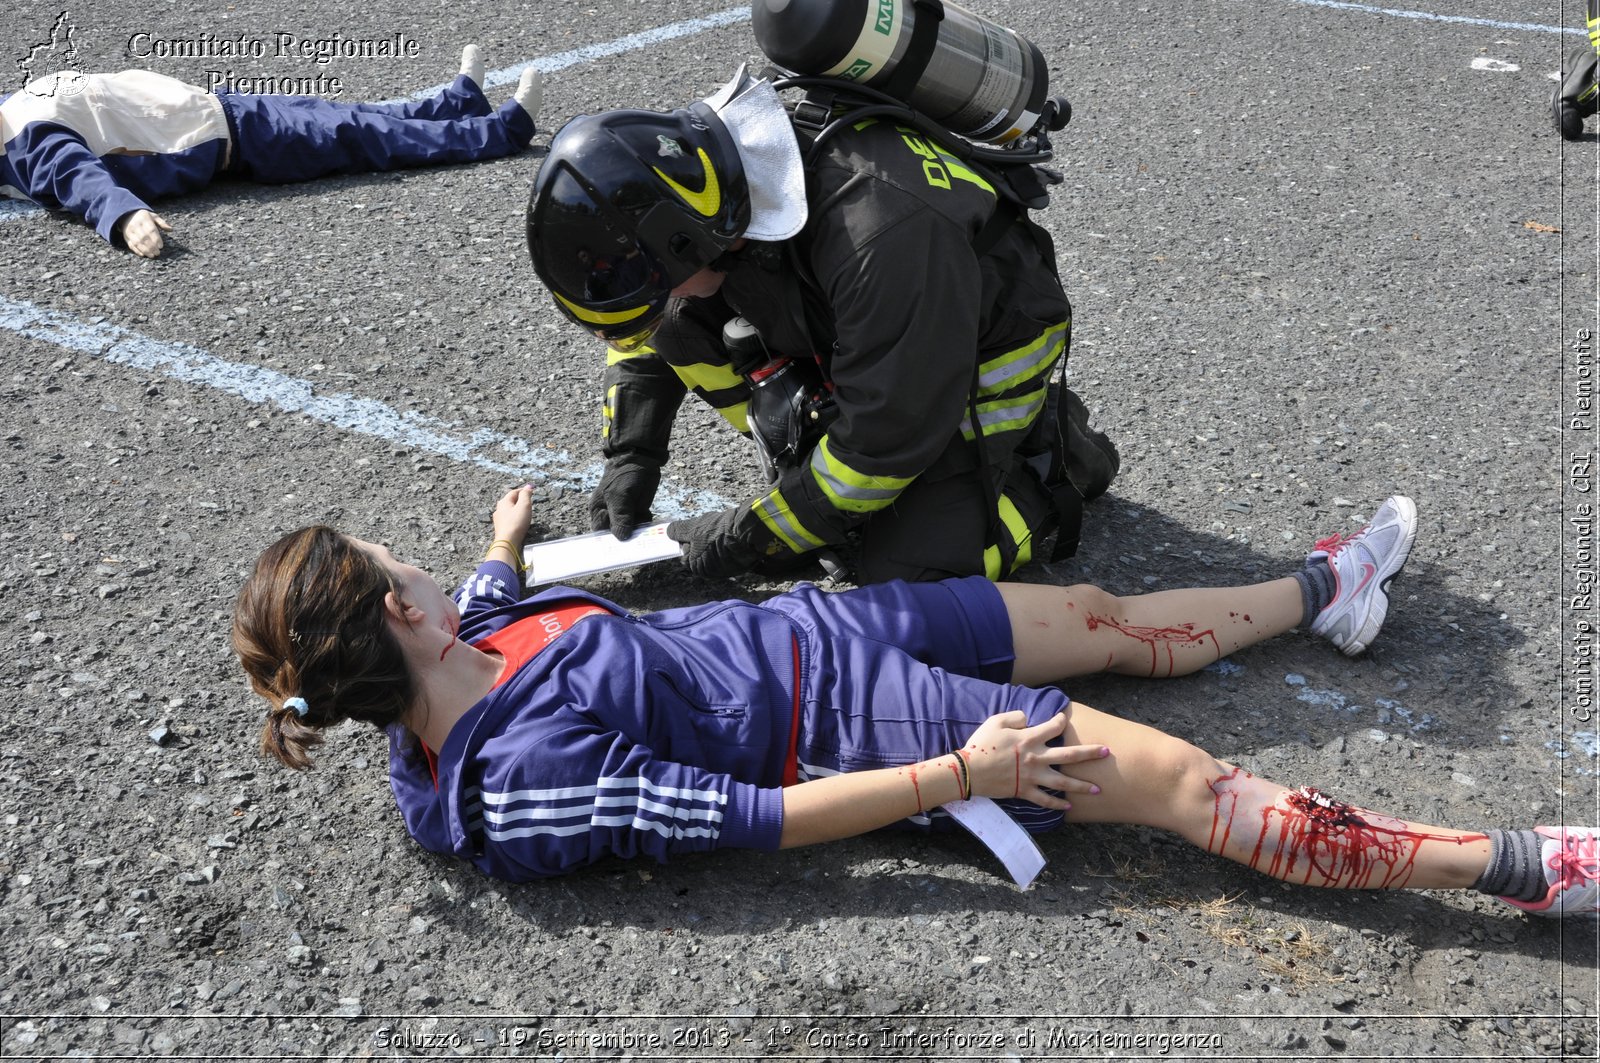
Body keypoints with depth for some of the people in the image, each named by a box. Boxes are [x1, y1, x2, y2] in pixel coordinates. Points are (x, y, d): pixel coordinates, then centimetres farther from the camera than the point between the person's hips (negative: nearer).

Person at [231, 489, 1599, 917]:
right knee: (1183, 781, -8)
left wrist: (507, 544, 42)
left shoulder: (453, 661, -4)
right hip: (846, 719, -8)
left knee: (1110, 618, 15)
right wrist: (958, 778, -22)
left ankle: (1325, 589, 39)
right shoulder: (532, 786, -28)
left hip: (803, 627, 8)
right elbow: (756, 817, -26)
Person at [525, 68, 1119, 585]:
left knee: (906, 574, -18)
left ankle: (1049, 448, 5)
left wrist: (751, 539, -23)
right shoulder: (698, 168, -18)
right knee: (683, 324, -13)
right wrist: (629, 456, -5)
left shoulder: (884, 230, -41)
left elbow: (884, 440, -32)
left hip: (981, 351, -6)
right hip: (849, 344, 7)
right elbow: (650, 328, 2)